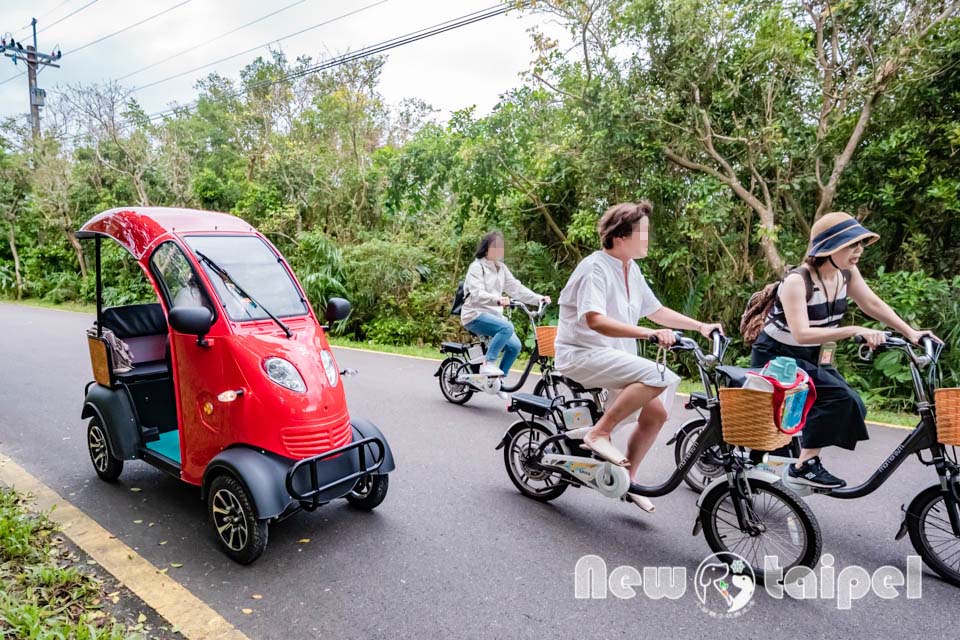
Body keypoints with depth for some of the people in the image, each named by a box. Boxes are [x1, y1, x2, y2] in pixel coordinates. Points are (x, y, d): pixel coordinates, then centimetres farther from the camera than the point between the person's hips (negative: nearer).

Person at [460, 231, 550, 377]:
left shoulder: (502, 268, 13)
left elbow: (516, 288, 5)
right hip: (475, 315, -7)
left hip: (494, 315, 7)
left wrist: (538, 298, -9)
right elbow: (477, 294, -24)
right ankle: (488, 364, -22)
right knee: (507, 327, -31)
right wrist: (497, 299, -44)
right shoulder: (477, 267, -10)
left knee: (514, 345, -8)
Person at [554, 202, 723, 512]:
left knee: (656, 412, 0)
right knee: (657, 376, -28)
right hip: (582, 353, -9)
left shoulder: (632, 269, 11)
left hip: (614, 356, 9)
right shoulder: (595, 268, -17)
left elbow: (655, 310, 20)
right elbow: (594, 321, -31)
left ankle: (627, 479, 17)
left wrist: (700, 326, 11)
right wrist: (649, 333, -38)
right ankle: (599, 433, -16)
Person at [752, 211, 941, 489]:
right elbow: (801, 334, -35)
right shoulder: (797, 281, -26)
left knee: (853, 408, -2)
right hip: (775, 358, -8)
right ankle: (804, 466, -10)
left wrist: (911, 333, -3)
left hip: (811, 358, 8)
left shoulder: (847, 273, -3)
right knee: (839, 396, -23)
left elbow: (873, 304, 5)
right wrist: (854, 331, -39)